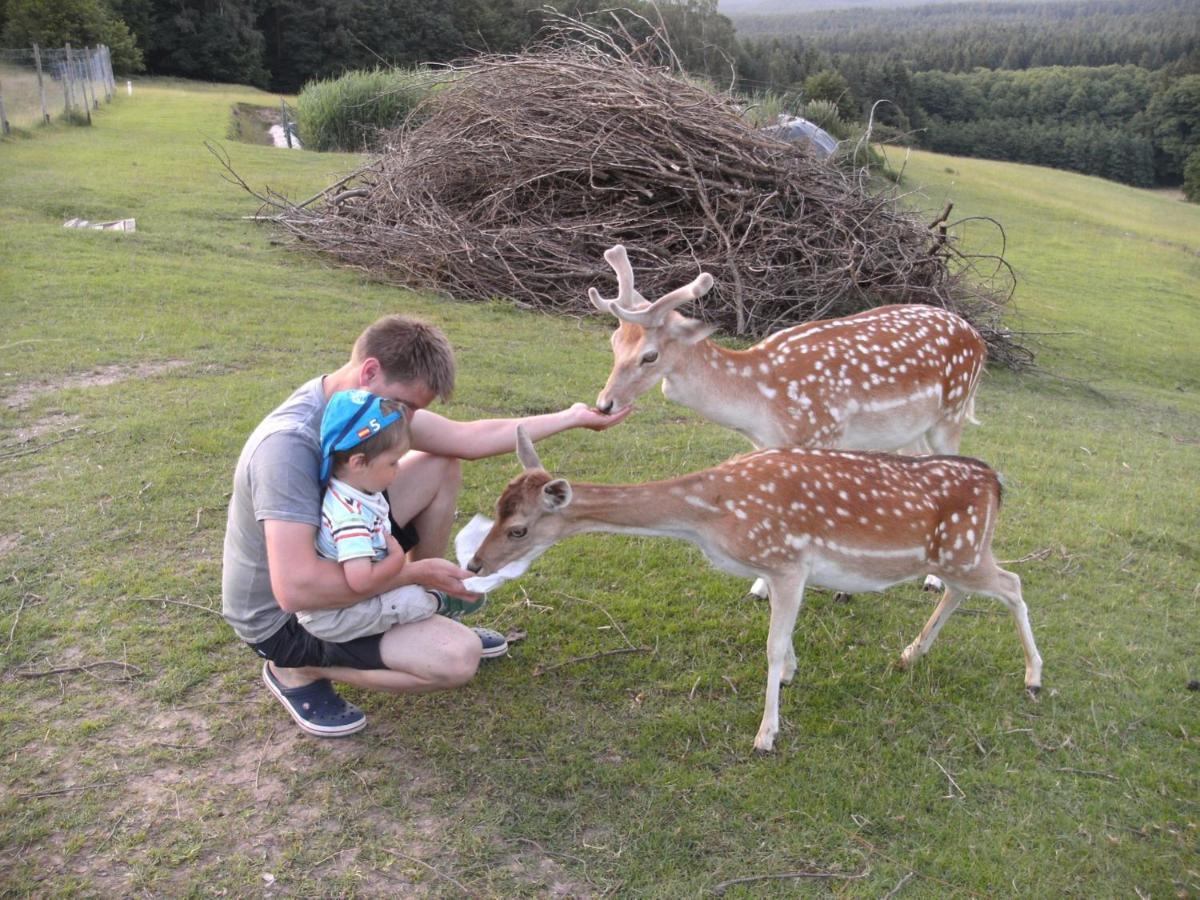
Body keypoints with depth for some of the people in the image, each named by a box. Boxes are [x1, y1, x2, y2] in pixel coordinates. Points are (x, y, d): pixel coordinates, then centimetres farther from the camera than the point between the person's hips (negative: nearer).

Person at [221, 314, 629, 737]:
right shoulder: (288, 444, -35)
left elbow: (467, 438, -1)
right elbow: (295, 589, -40)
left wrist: (573, 416, 1)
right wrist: (414, 571, -28)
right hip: (282, 618, -8)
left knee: (442, 465, 2)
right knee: (460, 657, -22)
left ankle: (425, 608, 15)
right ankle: (297, 669, -3)